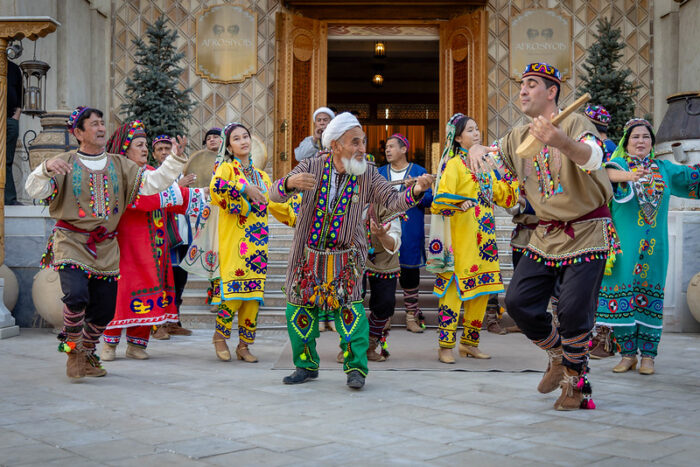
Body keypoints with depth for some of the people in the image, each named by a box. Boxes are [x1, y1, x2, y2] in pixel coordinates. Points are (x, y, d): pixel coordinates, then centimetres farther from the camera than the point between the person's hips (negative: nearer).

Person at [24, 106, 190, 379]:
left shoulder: (118, 165, 12)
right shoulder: (65, 164, 2)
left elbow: (151, 183, 3)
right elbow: (34, 191, -9)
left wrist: (175, 161, -9)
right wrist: (46, 169, -29)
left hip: (106, 247, 4)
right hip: (72, 242, -4)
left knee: (104, 310, 3)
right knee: (77, 296, -25)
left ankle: (86, 353, 30)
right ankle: (73, 350, 1)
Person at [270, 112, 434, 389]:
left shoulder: (368, 175, -4)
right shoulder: (312, 167, -7)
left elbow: (393, 202, -11)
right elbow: (275, 195, -14)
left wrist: (415, 191, -33)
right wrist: (290, 182, -38)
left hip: (346, 257, -1)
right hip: (308, 254, 1)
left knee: (349, 309, -13)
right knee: (300, 310, 6)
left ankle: (356, 369, -1)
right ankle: (306, 366, 24)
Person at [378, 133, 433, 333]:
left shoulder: (419, 172, 6)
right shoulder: (380, 173, 14)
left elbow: (429, 199, 1)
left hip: (410, 232, -2)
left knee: (410, 271, 0)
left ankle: (412, 314, 11)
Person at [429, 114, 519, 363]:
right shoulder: (454, 164, -3)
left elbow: (505, 197, 20)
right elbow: (441, 199, -13)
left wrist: (510, 173, 12)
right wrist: (460, 204, -25)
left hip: (485, 234, 7)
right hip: (461, 235, -7)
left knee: (482, 288, 8)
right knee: (456, 287, -8)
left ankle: (469, 343, 19)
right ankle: (445, 346, -1)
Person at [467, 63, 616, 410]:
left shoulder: (575, 124, -12)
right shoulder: (519, 137, 8)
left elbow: (593, 158, -33)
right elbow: (487, 157, 18)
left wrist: (560, 141, -55)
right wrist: (475, 150, -9)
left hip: (586, 232, -6)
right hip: (546, 234, 6)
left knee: (574, 310, -11)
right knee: (518, 302, 0)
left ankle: (574, 380, 14)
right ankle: (558, 356, 25)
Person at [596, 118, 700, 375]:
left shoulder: (664, 169, 15)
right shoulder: (619, 163, 3)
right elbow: (609, 172, -19)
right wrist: (626, 175, -39)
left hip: (654, 246, 2)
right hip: (624, 245, -2)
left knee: (650, 297, 1)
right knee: (622, 294, -3)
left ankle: (648, 355, 7)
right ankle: (628, 354, 8)